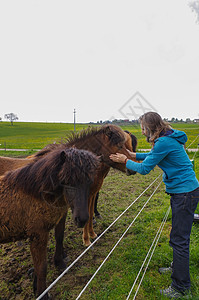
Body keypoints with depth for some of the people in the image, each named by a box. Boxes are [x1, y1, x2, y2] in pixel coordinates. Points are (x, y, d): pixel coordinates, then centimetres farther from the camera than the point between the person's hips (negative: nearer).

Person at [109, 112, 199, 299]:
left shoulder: (164, 142, -22)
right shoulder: (167, 139, 8)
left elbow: (144, 169, -16)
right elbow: (154, 156, 24)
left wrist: (125, 161, -2)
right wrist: (135, 155, 17)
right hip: (181, 192, 10)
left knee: (179, 239, 1)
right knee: (178, 236, 24)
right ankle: (178, 267, 45)